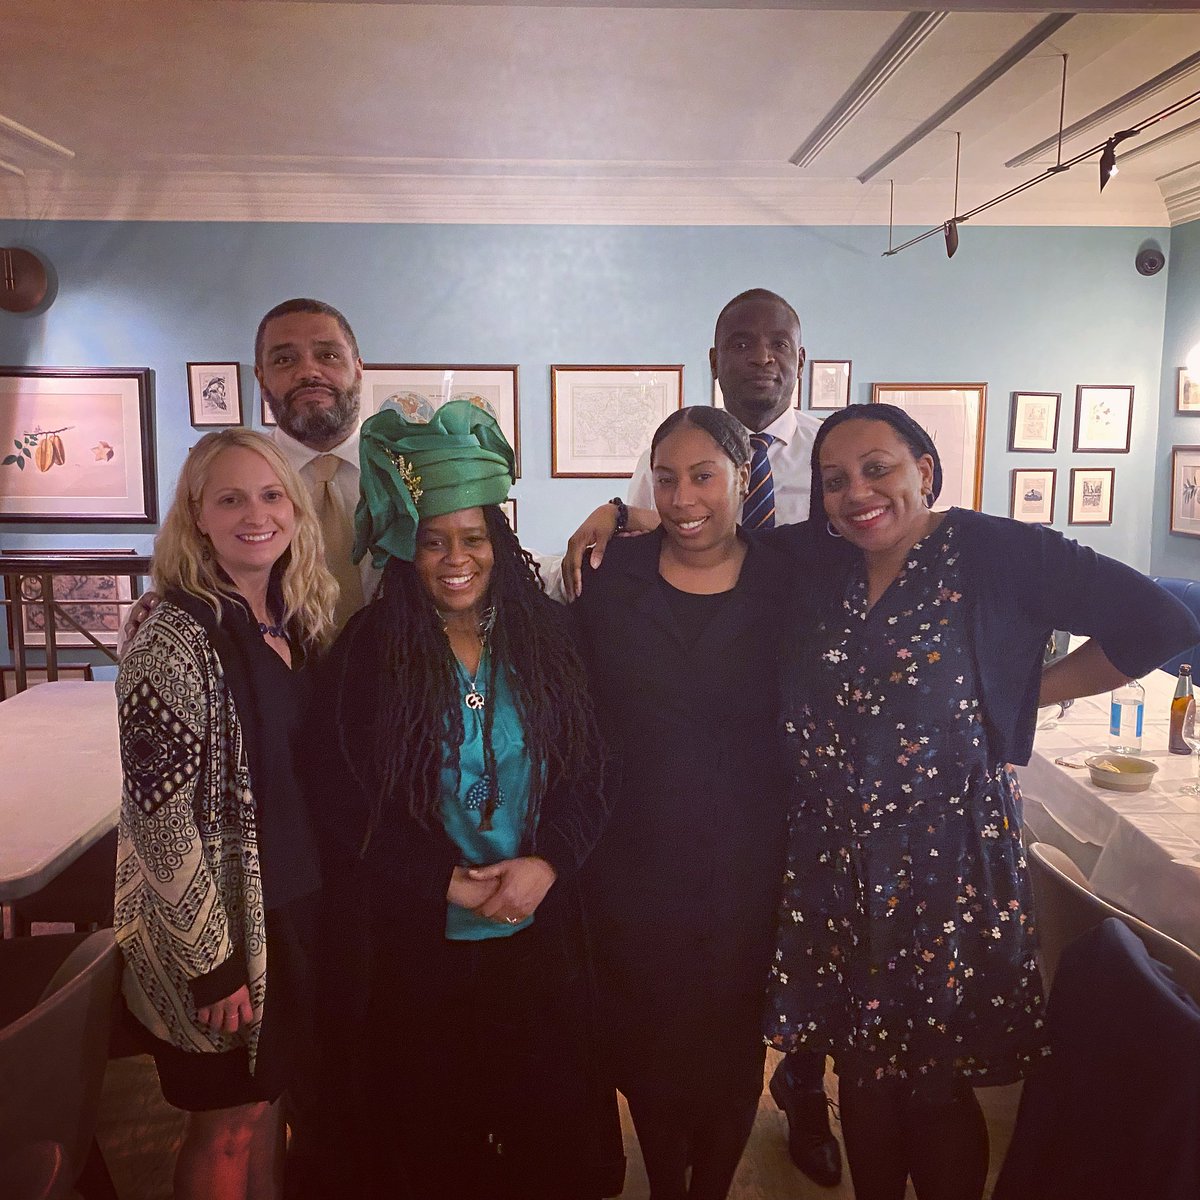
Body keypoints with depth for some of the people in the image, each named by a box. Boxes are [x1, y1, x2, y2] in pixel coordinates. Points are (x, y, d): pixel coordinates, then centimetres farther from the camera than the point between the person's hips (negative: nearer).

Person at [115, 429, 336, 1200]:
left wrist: (325, 901, 11)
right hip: (222, 926, -6)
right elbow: (161, 817, -20)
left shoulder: (293, 623, 3)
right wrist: (213, 960, -17)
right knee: (231, 1126, 13)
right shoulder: (177, 638, -20)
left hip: (297, 909, 7)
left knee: (268, 1100, 23)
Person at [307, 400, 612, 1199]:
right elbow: (345, 805, -7)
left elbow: (589, 774, -1)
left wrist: (546, 864, -16)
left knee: (549, 1128, 17)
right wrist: (448, 883, -14)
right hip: (412, 942, -1)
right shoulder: (365, 655, -6)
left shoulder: (548, 637, -2)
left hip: (541, 931, 2)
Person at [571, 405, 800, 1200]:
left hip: (747, 867, 0)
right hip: (635, 863, 0)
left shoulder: (786, 586, -5)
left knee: (733, 1045, 16)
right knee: (648, 1043, 16)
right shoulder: (613, 576, -4)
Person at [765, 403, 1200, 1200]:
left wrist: (1023, 696, -6)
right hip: (834, 860, 4)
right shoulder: (814, 561, 4)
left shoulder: (997, 552, -9)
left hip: (949, 860, -4)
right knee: (862, 1072, 17)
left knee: (937, 1085, 11)